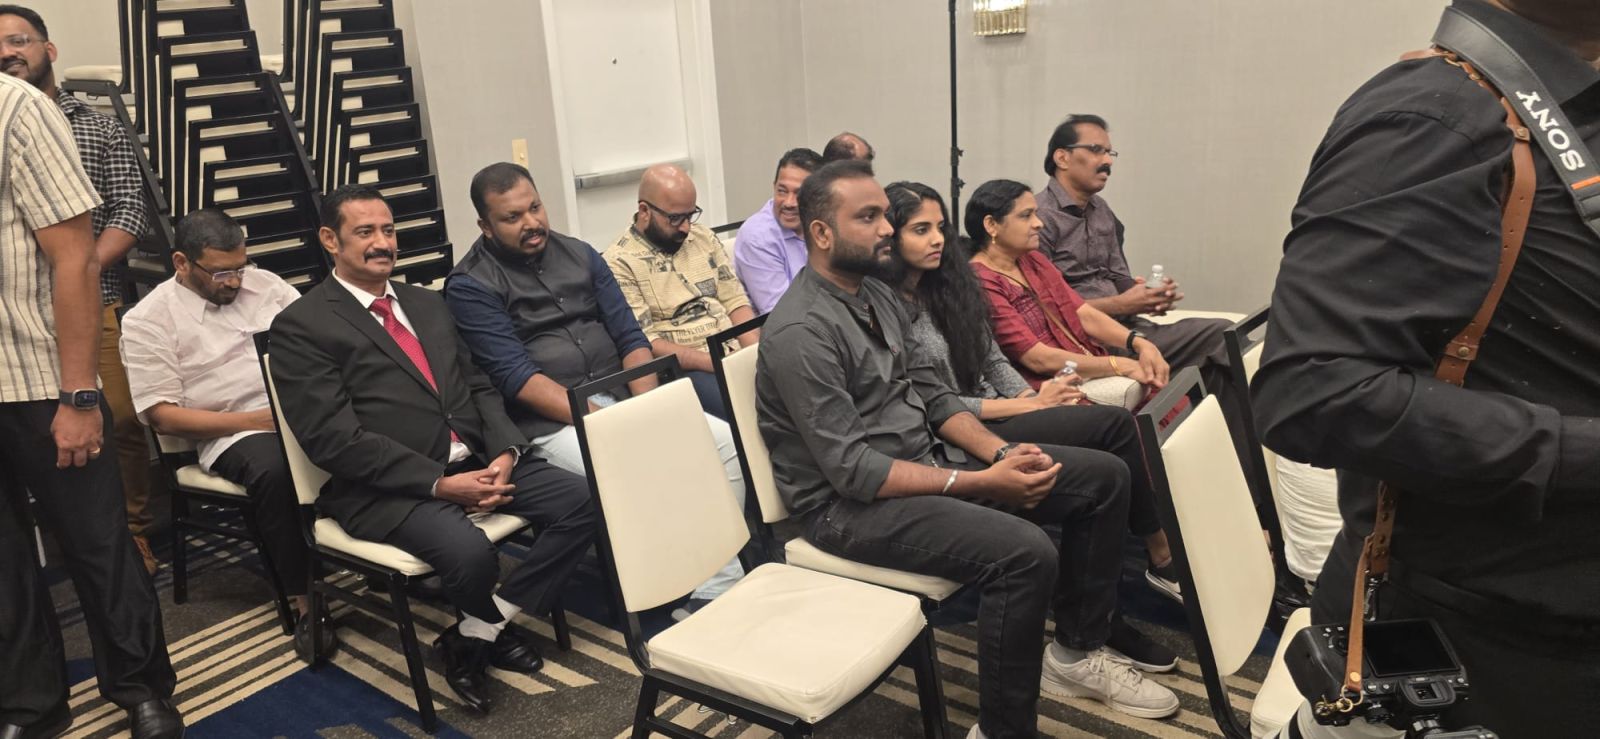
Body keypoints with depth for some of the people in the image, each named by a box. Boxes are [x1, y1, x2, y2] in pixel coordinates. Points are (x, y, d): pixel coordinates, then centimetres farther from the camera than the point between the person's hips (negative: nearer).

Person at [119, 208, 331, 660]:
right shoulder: (148, 320, 2)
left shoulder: (265, 284, 14)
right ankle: (303, 598, -24)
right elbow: (164, 416, -4)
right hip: (235, 433, -4)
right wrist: (258, 420, -13)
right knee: (273, 470, -37)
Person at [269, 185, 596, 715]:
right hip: (389, 487, -6)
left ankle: (476, 634, -1)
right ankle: (495, 629, 5)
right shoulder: (300, 326, -4)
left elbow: (477, 387, 16)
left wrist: (505, 453, -5)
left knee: (581, 500, -13)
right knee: (471, 552, -33)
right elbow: (335, 440, -13)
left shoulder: (427, 303, 18)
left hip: (475, 460, 7)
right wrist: (440, 484, -19)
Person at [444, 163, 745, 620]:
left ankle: (719, 591, -10)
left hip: (622, 400, 6)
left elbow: (630, 337, 10)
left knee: (726, 440, -15)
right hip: (551, 424, -5)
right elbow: (516, 377, -12)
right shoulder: (470, 286, -2)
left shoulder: (580, 255, 13)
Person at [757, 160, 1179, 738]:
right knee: (1025, 554, -31)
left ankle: (1076, 652, 18)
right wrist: (981, 484, -23)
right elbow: (853, 471, -24)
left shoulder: (878, 296, 8)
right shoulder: (800, 333, -21)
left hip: (930, 460, 9)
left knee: (1104, 477, 4)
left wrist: (1001, 452, -6)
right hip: (852, 504, -9)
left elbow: (932, 393, 11)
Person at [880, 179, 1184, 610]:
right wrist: (1029, 406, -13)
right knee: (1115, 425, -17)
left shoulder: (947, 286, 11)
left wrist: (1035, 396, -5)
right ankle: (1163, 559, 0)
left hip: (996, 413, 7)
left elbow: (993, 360, 14)